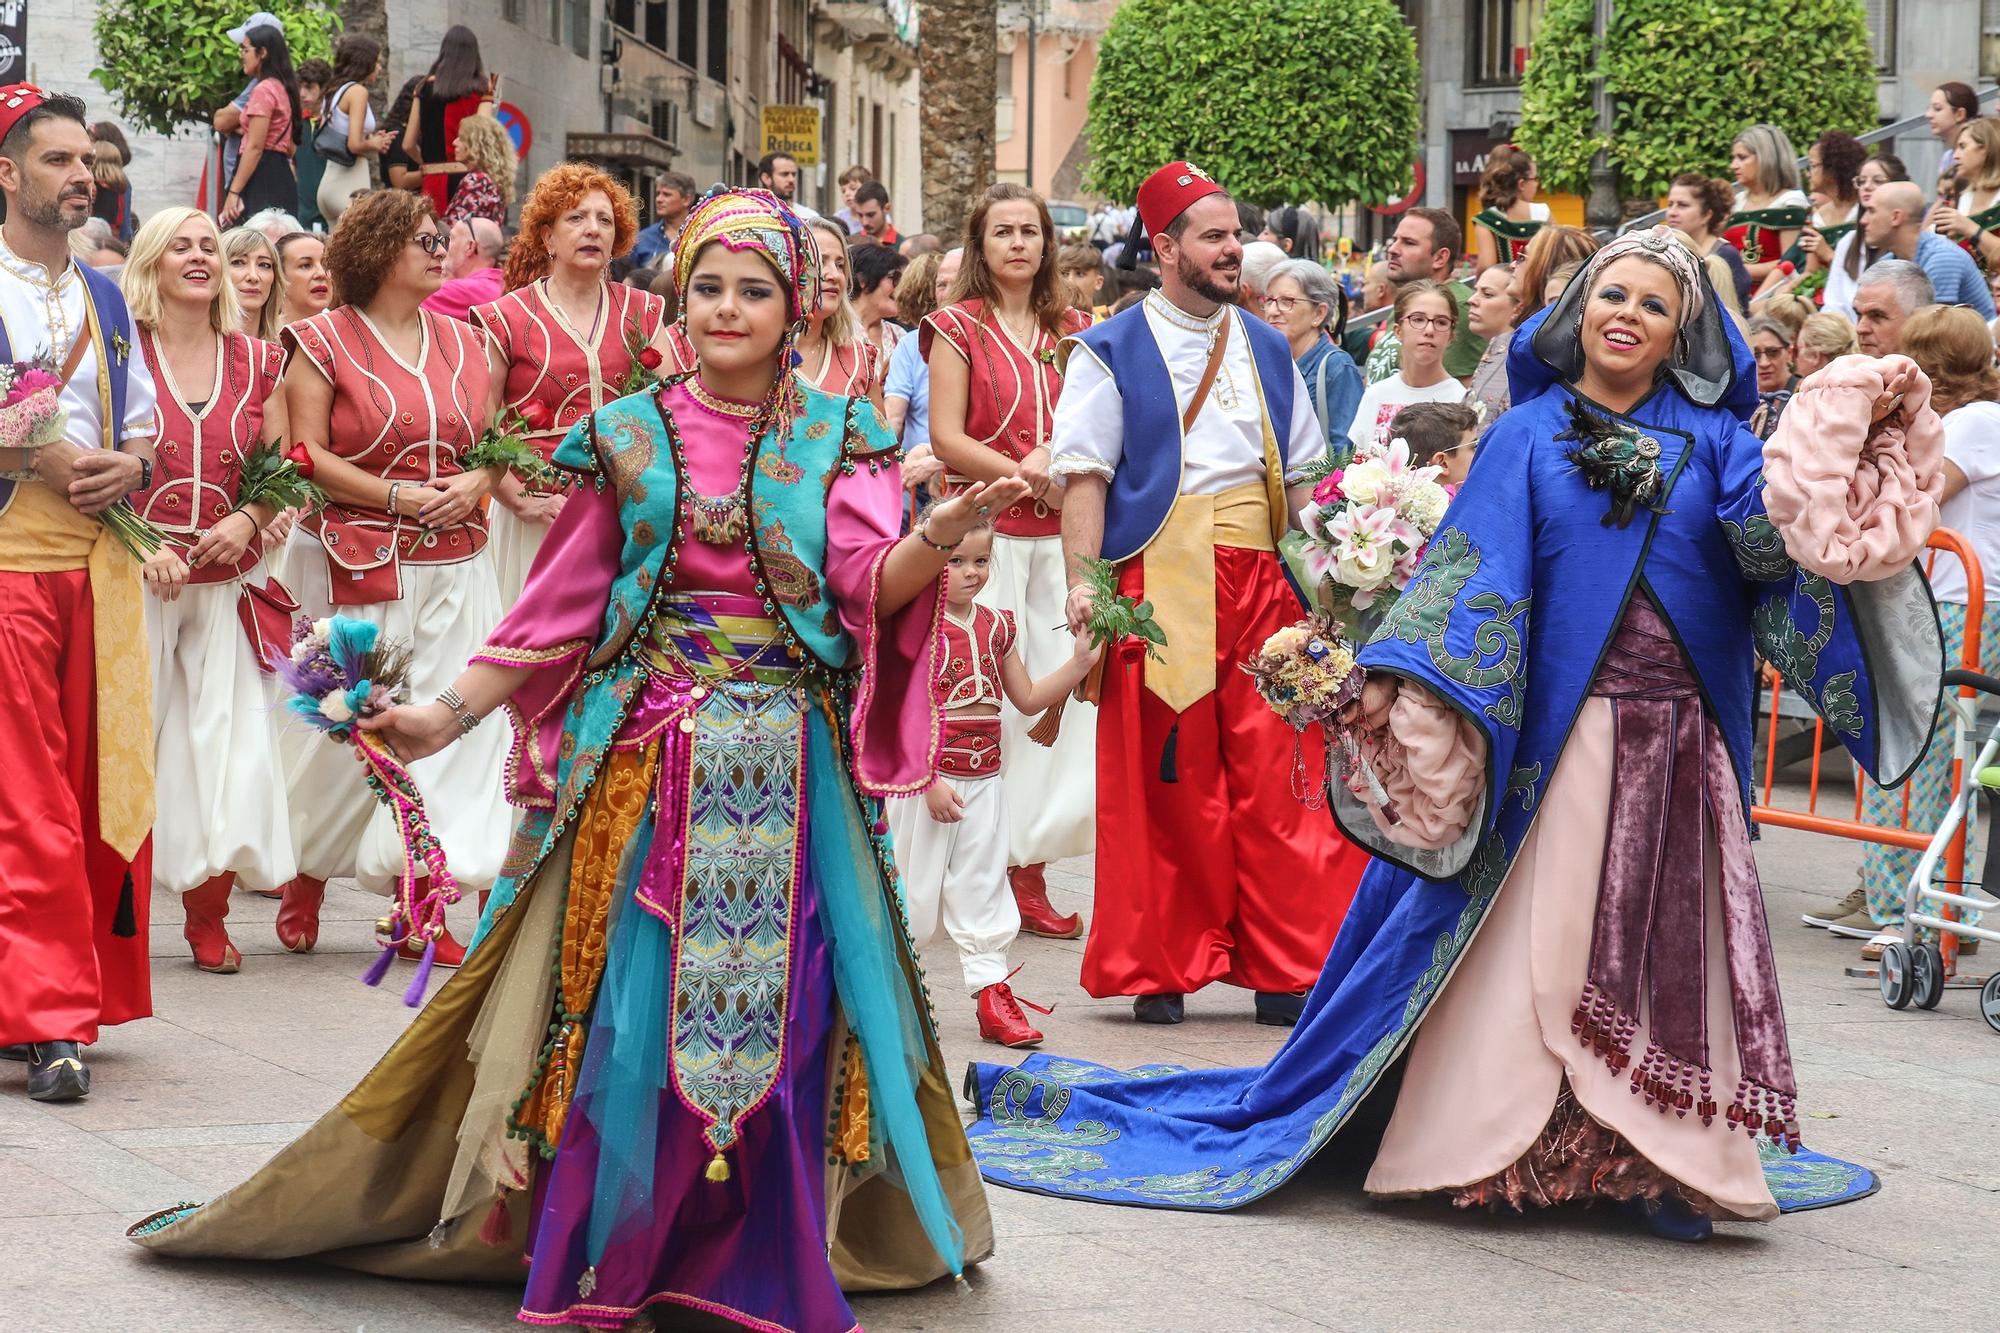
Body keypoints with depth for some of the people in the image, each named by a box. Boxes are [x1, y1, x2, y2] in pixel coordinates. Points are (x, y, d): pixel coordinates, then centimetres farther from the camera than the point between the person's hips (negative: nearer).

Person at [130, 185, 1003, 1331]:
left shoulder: (840, 440, 7)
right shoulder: (628, 438, 9)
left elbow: (870, 590, -6)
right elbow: (562, 609, 10)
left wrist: (936, 540, -26)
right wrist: (449, 715, 3)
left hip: (788, 765, 0)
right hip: (641, 754, 1)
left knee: (778, 1009, -3)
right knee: (628, 1003, -4)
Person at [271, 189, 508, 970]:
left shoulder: (462, 343, 13)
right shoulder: (325, 341, -1)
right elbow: (307, 453, -8)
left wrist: (476, 484, -6)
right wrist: (400, 498, -15)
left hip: (454, 567, 4)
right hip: (356, 568, -4)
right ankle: (306, 883, 17)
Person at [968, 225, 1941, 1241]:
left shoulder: (1712, 443, 9)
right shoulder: (1528, 436, 6)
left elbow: (1778, 529, -9)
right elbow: (1473, 572, -4)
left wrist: (1857, 442, -25)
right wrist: (1395, 682, -18)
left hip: (1680, 749, 2)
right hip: (1554, 735, -2)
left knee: (1665, 957, 4)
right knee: (1531, 946, -2)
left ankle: (1663, 1169, 10)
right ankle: (1496, 1153, 4)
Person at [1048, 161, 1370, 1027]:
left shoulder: (1266, 349, 17)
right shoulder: (1110, 353, 3)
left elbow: (1302, 475, 20)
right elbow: (1084, 474, -3)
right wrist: (1082, 580, -14)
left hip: (1260, 585, 4)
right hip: (1158, 586, -4)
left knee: (1275, 782, -1)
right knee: (1163, 783, -1)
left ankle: (1286, 970, 4)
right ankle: (1159, 970, 9)